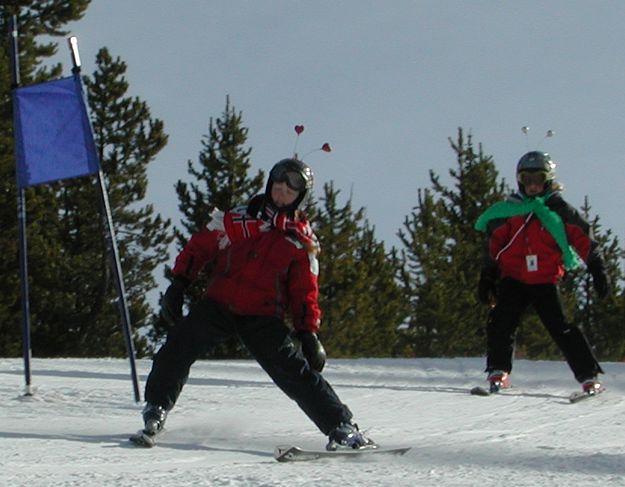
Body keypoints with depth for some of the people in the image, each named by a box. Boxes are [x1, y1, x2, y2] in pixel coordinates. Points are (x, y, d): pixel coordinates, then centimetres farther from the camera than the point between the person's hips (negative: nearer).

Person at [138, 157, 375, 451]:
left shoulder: (302, 242, 8)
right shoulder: (238, 221, 8)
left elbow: (305, 293, 11)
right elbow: (199, 247, 12)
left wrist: (308, 333, 1)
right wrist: (178, 285, 4)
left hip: (263, 318, -1)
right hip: (218, 304, 1)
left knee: (294, 370, -14)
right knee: (178, 347, -18)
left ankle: (340, 427, -11)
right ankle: (156, 408, 1)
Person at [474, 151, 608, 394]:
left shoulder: (560, 211, 1)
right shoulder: (509, 211, 6)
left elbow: (585, 242, 5)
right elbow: (492, 246, 12)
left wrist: (597, 271, 1)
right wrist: (487, 278, 7)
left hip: (545, 282, -2)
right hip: (513, 280, 2)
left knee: (562, 328, -8)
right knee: (501, 322, -14)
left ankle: (589, 376, -4)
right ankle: (497, 372, -3)